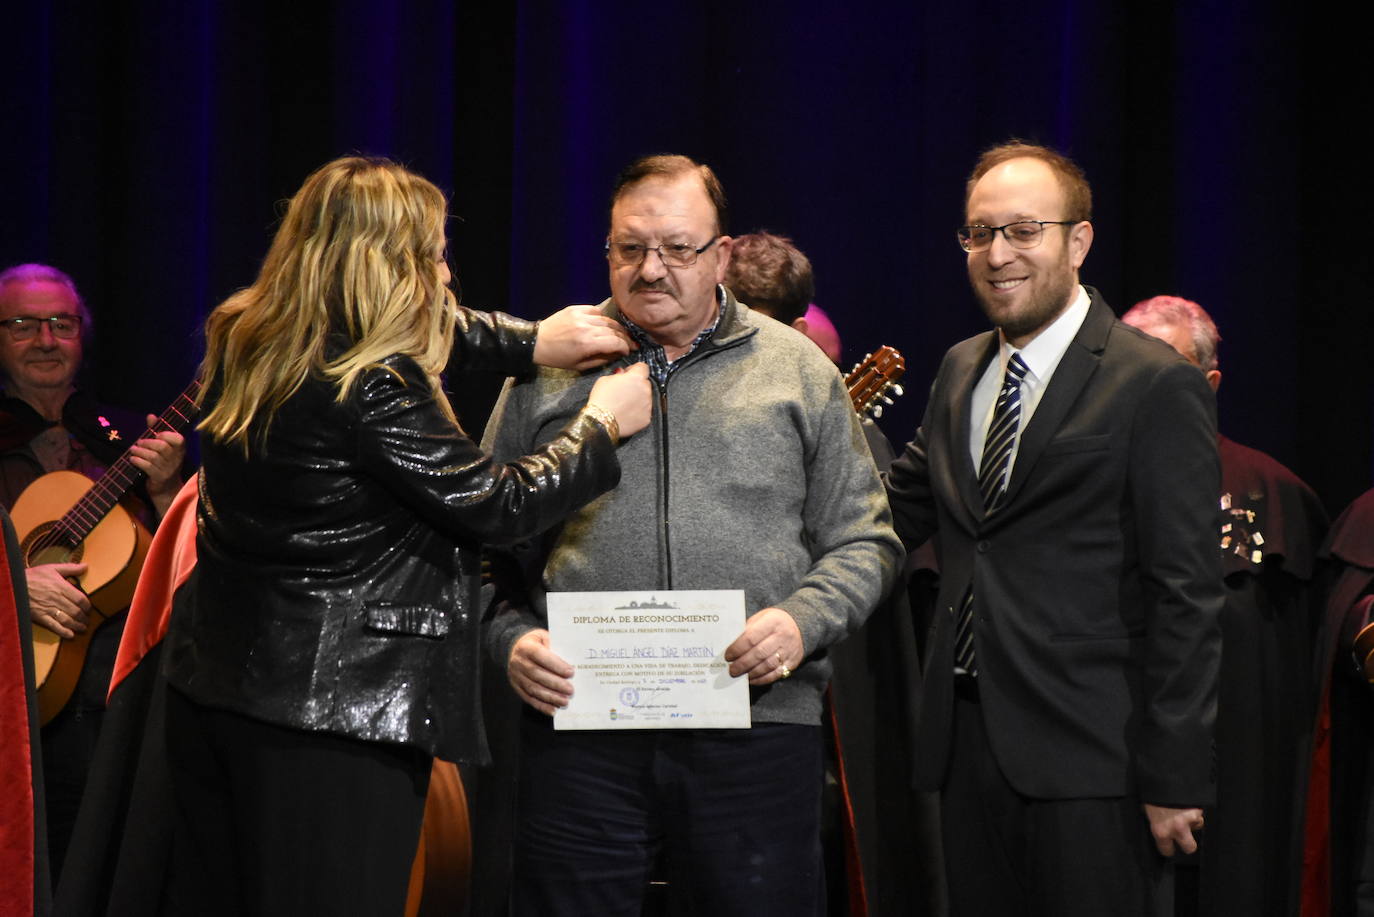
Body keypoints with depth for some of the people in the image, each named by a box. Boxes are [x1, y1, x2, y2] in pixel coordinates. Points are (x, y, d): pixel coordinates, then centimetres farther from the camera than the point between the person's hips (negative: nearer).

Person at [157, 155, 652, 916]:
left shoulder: (244, 343, 6)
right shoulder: (371, 387, -20)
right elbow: (497, 505, -13)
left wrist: (530, 341, 17)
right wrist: (602, 424, 1)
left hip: (212, 689, 9)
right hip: (336, 715, -9)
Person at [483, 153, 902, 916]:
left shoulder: (797, 370, 10)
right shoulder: (548, 371, 10)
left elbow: (862, 541, 10)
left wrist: (802, 621, -8)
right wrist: (511, 638, -5)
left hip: (756, 730, 0)